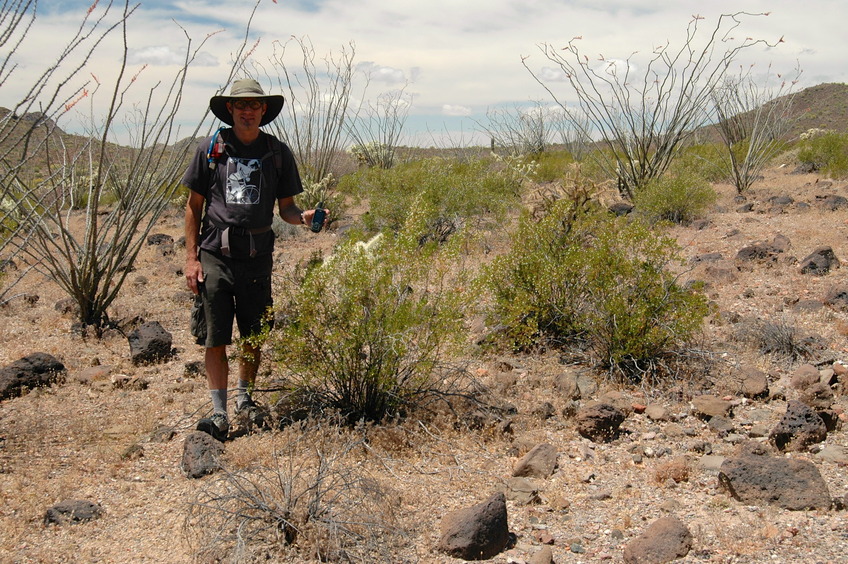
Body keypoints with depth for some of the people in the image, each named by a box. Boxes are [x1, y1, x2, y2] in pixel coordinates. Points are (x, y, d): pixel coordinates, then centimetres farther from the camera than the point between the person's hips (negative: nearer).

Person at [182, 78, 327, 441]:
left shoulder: (278, 152, 6)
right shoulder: (211, 149, 2)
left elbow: (285, 206, 11)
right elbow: (194, 206, 5)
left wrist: (303, 218, -13)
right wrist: (191, 258, -2)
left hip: (257, 256, 2)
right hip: (215, 254, -1)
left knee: (254, 336, 11)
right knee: (215, 338, -2)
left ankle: (244, 397, 32)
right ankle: (218, 412, 6)